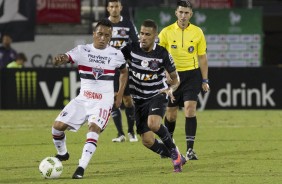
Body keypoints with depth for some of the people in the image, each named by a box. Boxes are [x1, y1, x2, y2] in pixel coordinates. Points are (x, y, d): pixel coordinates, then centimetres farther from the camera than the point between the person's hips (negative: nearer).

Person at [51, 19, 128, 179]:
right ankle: (62, 154, 26)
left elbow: (124, 71, 18)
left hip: (103, 101, -2)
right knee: (58, 126, -4)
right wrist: (59, 60, -47)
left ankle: (81, 167, -30)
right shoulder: (82, 50, -5)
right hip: (83, 98, 2)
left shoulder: (116, 55, -1)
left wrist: (120, 94, 9)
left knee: (94, 128, -27)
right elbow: (65, 58, -22)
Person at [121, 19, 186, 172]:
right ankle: (176, 158, 17)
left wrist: (170, 89, -21)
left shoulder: (162, 54, -11)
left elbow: (175, 78, 1)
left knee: (153, 124, -33)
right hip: (139, 100, 3)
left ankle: (174, 151, -9)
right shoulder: (131, 49, -8)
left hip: (157, 95, -3)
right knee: (147, 141, -5)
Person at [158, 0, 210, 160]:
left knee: (190, 109, -15)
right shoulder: (166, 32, -3)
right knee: (171, 114, 7)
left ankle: (190, 149, -14)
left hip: (192, 75, -1)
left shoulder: (197, 32, -1)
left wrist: (205, 80, 4)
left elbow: (202, 57, 6)